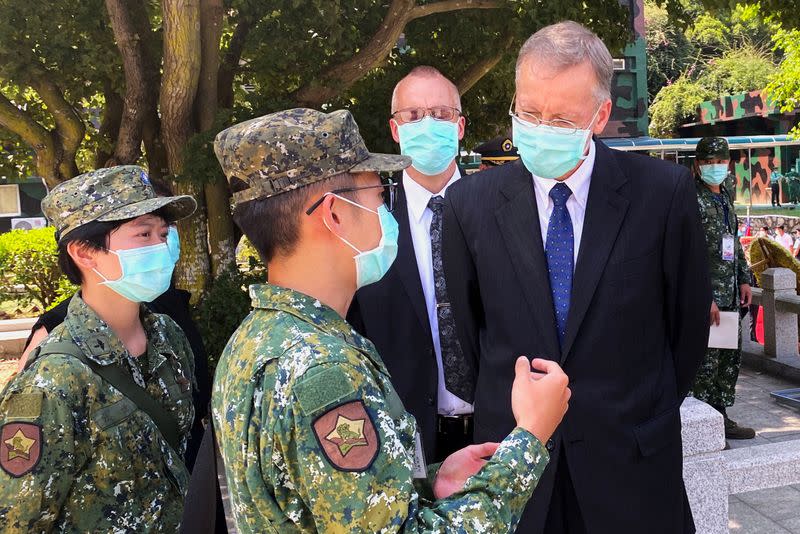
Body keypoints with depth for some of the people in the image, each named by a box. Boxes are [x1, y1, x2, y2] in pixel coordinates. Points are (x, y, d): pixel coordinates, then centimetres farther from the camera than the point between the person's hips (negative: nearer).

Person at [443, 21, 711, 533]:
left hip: (632, 456, -1)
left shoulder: (665, 190, -9)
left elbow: (689, 317, 1)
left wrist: (649, 410, 8)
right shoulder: (470, 202, -6)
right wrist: (505, 403, 9)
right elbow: (466, 322, 4)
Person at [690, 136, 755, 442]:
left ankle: (721, 419, 25)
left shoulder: (725, 197, 16)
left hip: (729, 295, 9)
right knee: (707, 362, -5)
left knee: (731, 357, 13)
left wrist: (744, 279, 16)